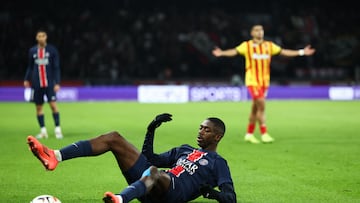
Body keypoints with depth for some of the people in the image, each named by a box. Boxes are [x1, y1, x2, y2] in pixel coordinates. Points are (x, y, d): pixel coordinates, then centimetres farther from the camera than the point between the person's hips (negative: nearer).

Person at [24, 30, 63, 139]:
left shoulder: (52, 50, -1)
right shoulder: (32, 51, 7)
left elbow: (56, 67, 0)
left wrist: (57, 83, -7)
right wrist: (27, 79, 7)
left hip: (49, 83, -3)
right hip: (37, 84, 3)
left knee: (53, 104, -12)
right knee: (39, 107, 4)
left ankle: (58, 129, -7)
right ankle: (43, 131, 12)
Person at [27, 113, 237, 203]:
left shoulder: (218, 163, 15)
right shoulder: (185, 150, 36)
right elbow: (150, 158, 37)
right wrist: (152, 129, 26)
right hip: (150, 185, 7)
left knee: (154, 171, -44)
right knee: (113, 138, -4)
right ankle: (55, 157, -24)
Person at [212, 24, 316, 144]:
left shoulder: (269, 46, 8)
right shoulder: (247, 45, -2)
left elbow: (283, 52, 11)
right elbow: (235, 51, -11)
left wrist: (302, 52, 6)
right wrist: (222, 53, -29)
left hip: (264, 81, 5)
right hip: (252, 80, -4)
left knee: (255, 108, 10)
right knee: (261, 106, -14)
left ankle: (249, 134, 20)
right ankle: (264, 134, -11)